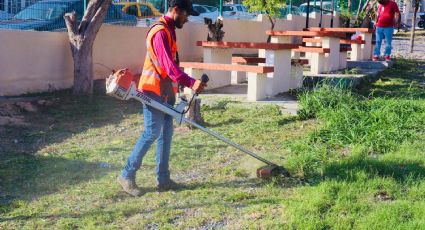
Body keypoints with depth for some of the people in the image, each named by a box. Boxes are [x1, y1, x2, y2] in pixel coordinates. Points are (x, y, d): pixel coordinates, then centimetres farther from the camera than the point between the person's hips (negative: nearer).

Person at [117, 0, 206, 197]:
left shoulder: (169, 31, 14)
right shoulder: (160, 32, -18)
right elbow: (168, 65, -28)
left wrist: (174, 90, 22)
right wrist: (191, 83, -37)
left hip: (165, 92, 10)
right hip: (153, 92, -10)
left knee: (166, 134, 9)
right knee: (151, 134, -9)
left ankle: (163, 179, 15)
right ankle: (127, 176, 1)